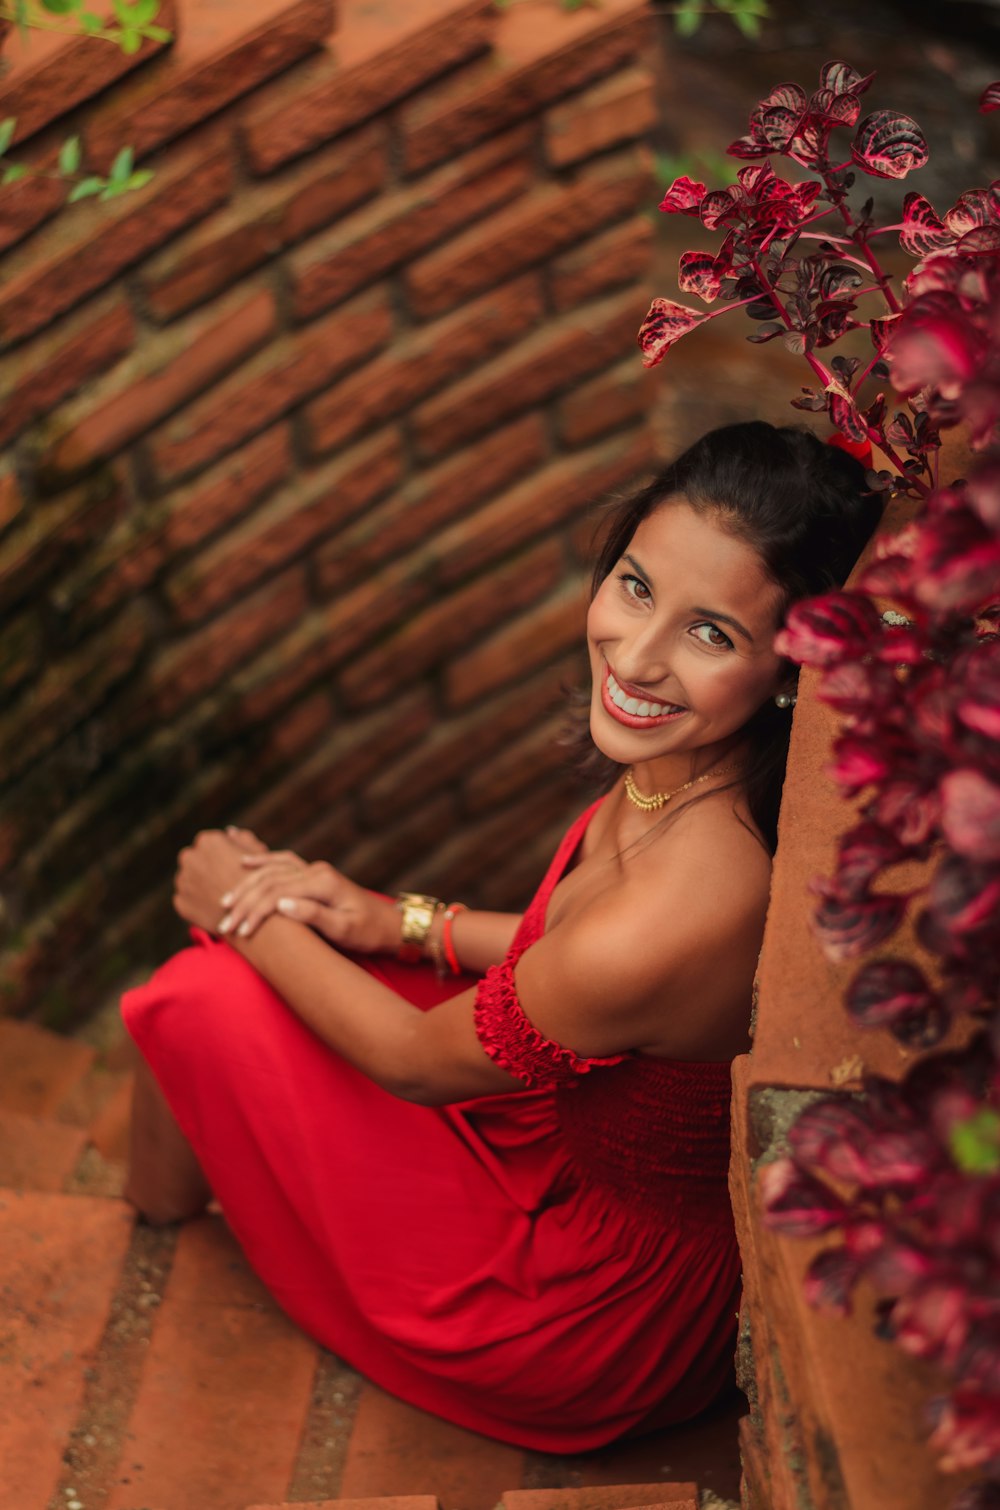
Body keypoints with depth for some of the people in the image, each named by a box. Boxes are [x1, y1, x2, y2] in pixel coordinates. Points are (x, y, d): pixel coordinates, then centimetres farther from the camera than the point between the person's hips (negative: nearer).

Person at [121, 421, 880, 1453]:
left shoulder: (669, 917, -39)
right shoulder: (687, 772, -15)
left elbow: (417, 1059, -18)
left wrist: (247, 919, -3)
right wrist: (400, 922, 1)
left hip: (590, 1334, -7)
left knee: (206, 997, 0)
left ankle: (157, 1212, 34)